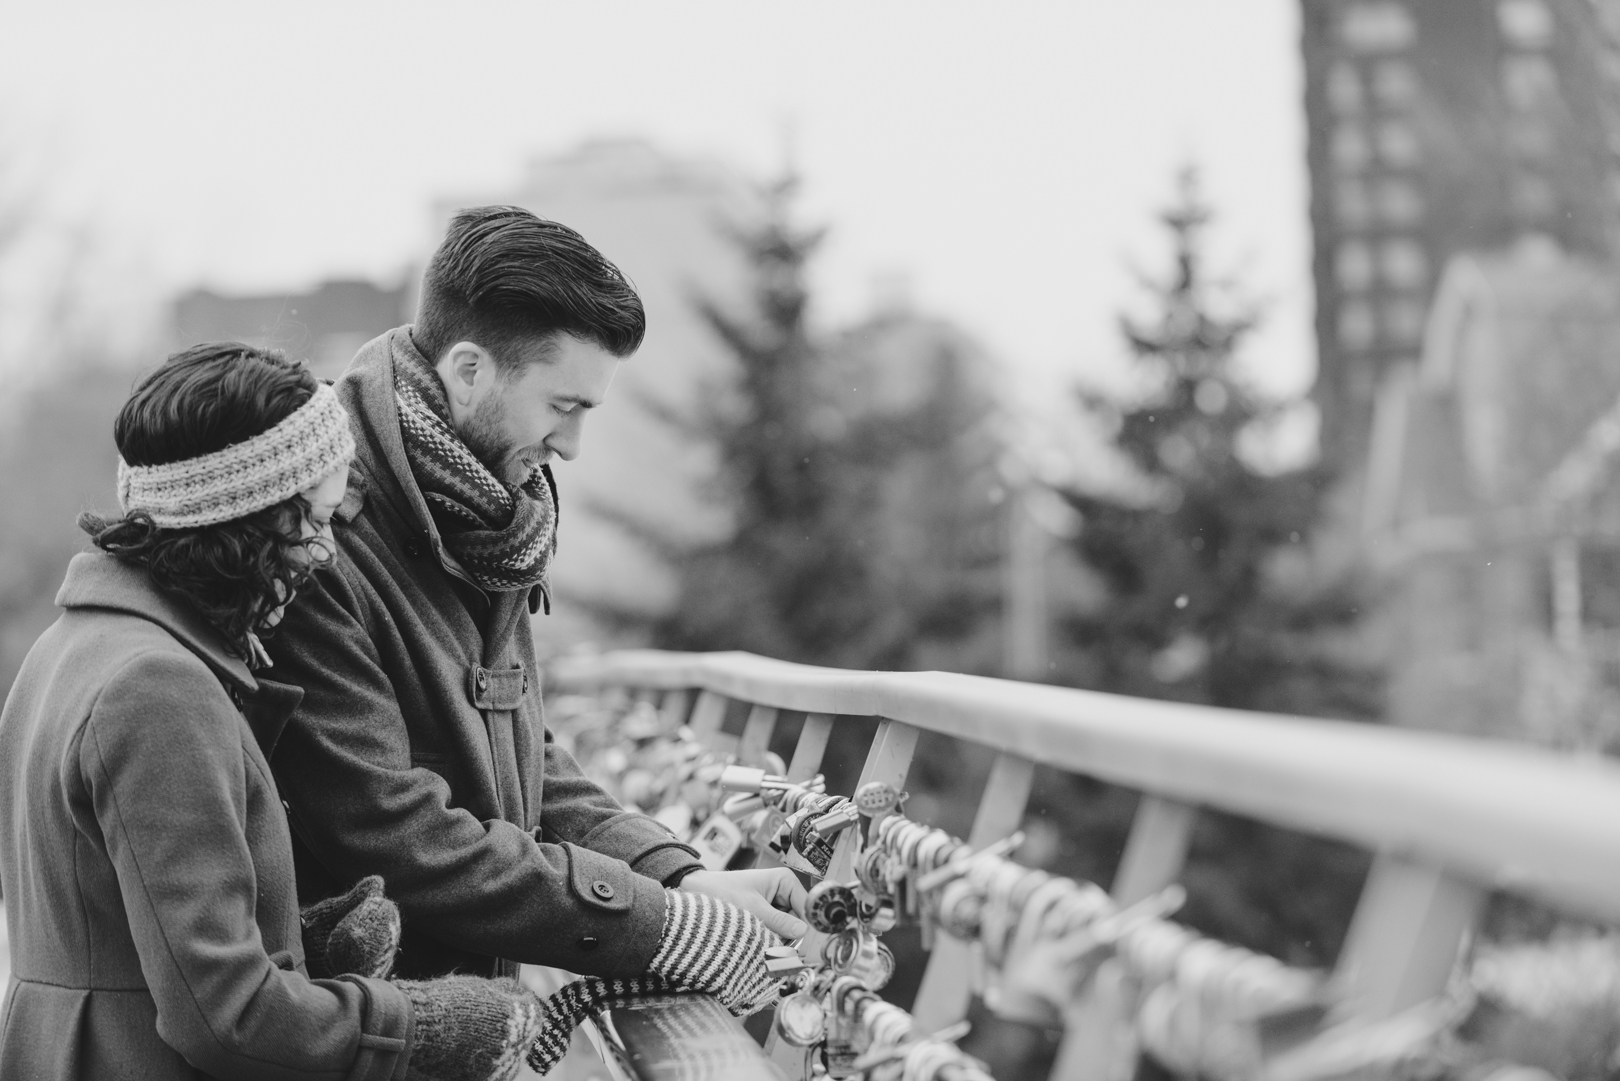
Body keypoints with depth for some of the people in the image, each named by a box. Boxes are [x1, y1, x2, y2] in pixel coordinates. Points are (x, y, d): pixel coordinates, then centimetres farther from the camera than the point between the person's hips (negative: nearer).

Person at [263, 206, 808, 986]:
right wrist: (666, 926, -19)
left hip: (475, 996, 8)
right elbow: (396, 838, -23)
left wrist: (682, 877, 1)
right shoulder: (319, 541, -20)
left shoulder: (476, 520, 9)